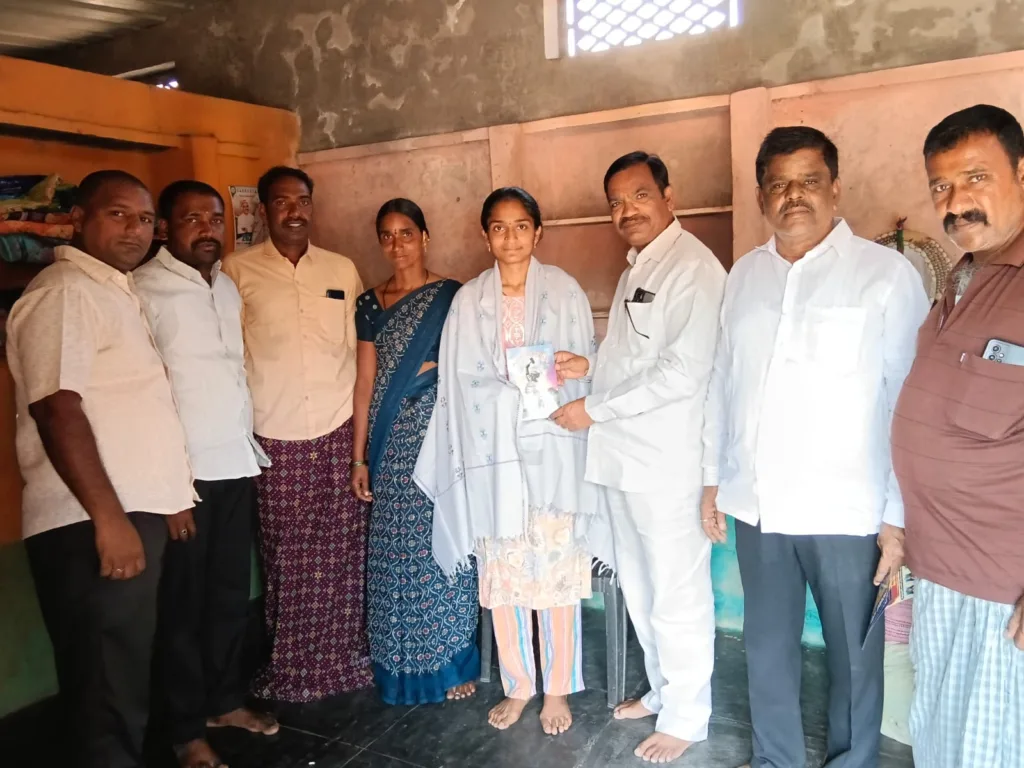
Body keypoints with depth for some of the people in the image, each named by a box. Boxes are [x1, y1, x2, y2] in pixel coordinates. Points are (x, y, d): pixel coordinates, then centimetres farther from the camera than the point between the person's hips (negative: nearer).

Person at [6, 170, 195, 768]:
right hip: (90, 526, -9)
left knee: (125, 680, 19)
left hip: (136, 511, 9)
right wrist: (108, 517, -23)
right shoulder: (63, 292, -11)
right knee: (107, 692, 0)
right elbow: (56, 409, -21)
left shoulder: (116, 290, 18)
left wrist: (160, 497, 21)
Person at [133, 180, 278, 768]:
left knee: (232, 593, 16)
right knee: (182, 603, 7)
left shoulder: (229, 288, 12)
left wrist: (250, 444, 14)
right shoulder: (144, 289, -10)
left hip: (237, 463, 6)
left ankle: (225, 699, 34)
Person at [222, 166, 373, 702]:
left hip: (339, 431, 2)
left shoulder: (342, 270, 9)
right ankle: (291, 670, 23)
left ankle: (346, 657, 25)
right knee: (286, 558, 6)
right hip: (275, 437, -2)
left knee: (343, 552, 8)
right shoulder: (237, 270, 1)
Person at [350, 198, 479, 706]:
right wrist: (359, 457, 5)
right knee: (395, 552, 7)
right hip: (392, 440, 3)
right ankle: (403, 670, 24)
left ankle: (452, 663, 21)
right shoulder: (370, 303, 9)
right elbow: (365, 383, 7)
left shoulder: (451, 296, 1)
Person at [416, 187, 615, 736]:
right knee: (501, 575, 7)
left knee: (555, 571, 4)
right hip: (494, 453, 2)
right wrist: (520, 393, -8)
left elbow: (585, 370, 1)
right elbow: (463, 381, 4)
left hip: (552, 452, -1)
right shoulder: (468, 300, 5)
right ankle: (518, 686, 26)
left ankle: (557, 689, 21)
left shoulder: (565, 292, 2)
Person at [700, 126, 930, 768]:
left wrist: (899, 517, -9)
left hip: (847, 511, -4)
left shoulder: (886, 274, -6)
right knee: (767, 646, 17)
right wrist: (714, 478, 11)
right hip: (757, 504, 4)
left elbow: (910, 402, -8)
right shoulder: (744, 275, 7)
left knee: (854, 655, 12)